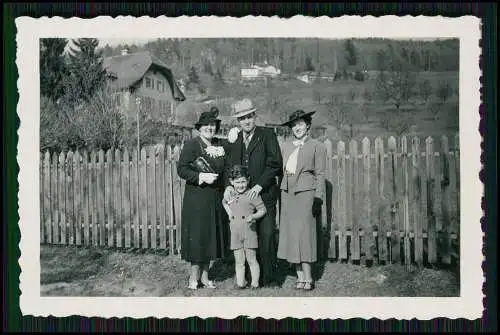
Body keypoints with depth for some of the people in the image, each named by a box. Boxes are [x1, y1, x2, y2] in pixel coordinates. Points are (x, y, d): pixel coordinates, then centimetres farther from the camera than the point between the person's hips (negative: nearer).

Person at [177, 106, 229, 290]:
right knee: (197, 234, -3)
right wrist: (202, 177, -20)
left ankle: (205, 275, 19)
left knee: (212, 234, 9)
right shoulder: (191, 144, -6)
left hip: (216, 198, 6)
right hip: (196, 197, -6)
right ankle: (194, 276, 7)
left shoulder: (219, 145, 12)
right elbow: (181, 169, -12)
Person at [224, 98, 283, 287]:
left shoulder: (267, 135, 1)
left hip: (265, 194, -3)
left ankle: (268, 278, 3)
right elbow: (230, 165, 13)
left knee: (266, 234, -6)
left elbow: (275, 163, -6)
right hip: (242, 194, 4)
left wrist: (259, 185, -14)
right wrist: (229, 185, -6)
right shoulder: (234, 138, 15)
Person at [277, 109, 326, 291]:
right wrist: (280, 192, 9)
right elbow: (281, 169, 16)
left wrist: (318, 199, -7)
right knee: (290, 233, 2)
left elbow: (320, 175, 0)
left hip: (305, 191, -5)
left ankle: (307, 277, -3)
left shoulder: (317, 146, 4)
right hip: (287, 192, 5)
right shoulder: (286, 145, 16)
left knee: (303, 232, -9)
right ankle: (300, 276, 8)